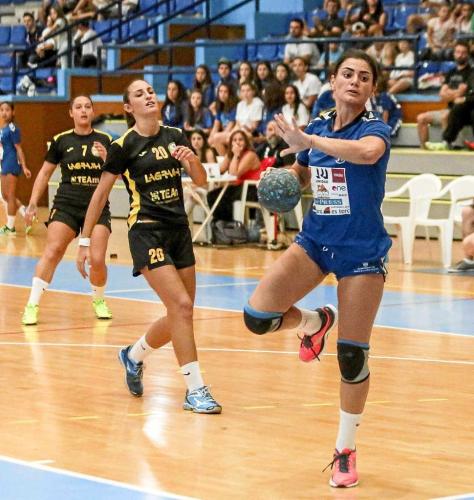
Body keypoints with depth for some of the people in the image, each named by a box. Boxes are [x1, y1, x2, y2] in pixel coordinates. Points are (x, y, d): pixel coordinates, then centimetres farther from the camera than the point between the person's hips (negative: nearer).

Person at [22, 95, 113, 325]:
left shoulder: (105, 140, 4)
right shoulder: (61, 140, 3)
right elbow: (45, 173, 11)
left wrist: (106, 158, -12)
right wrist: (33, 203, 6)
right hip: (66, 205, -1)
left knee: (97, 260, -9)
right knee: (51, 252, -17)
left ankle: (98, 300, 20)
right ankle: (32, 305, -14)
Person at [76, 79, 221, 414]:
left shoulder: (175, 136, 7)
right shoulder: (123, 146, -6)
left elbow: (201, 181, 2)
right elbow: (101, 193, 0)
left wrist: (192, 160, -19)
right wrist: (86, 240, -1)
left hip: (179, 230, 6)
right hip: (146, 232, -6)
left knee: (180, 314, 8)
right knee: (181, 306, -17)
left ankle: (134, 355, 35)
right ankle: (196, 391, -11)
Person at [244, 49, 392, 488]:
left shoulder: (375, 128, -13)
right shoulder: (317, 126, 2)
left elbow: (368, 152, -39)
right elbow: (300, 173, 21)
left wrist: (308, 140, -40)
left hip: (361, 251, -4)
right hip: (315, 240, 4)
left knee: (352, 356, -2)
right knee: (257, 317, -12)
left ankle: (346, 450, 16)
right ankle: (315, 321, 22)